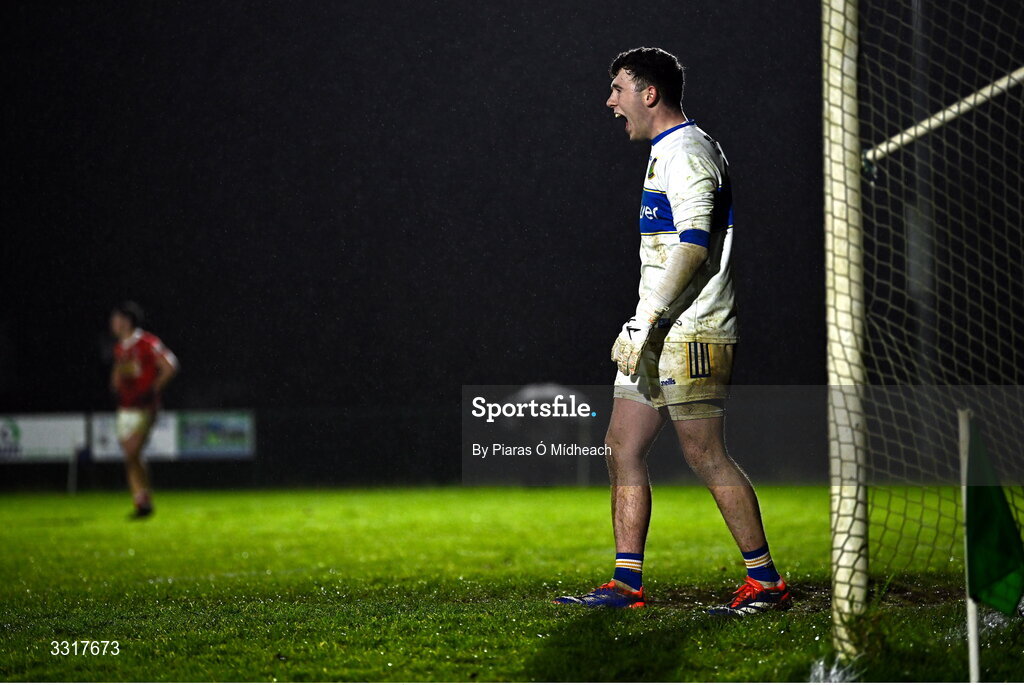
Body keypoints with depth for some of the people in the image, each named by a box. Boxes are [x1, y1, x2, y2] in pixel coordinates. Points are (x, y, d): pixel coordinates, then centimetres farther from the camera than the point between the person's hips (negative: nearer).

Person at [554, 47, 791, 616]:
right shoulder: (666, 152, 21)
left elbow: (695, 242, -23)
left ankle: (765, 582, -2)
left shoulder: (685, 150, -11)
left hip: (689, 334, -10)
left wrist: (648, 320, -24)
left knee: (705, 455, -9)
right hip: (660, 334, 10)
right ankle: (626, 584, 8)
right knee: (622, 448, 6)